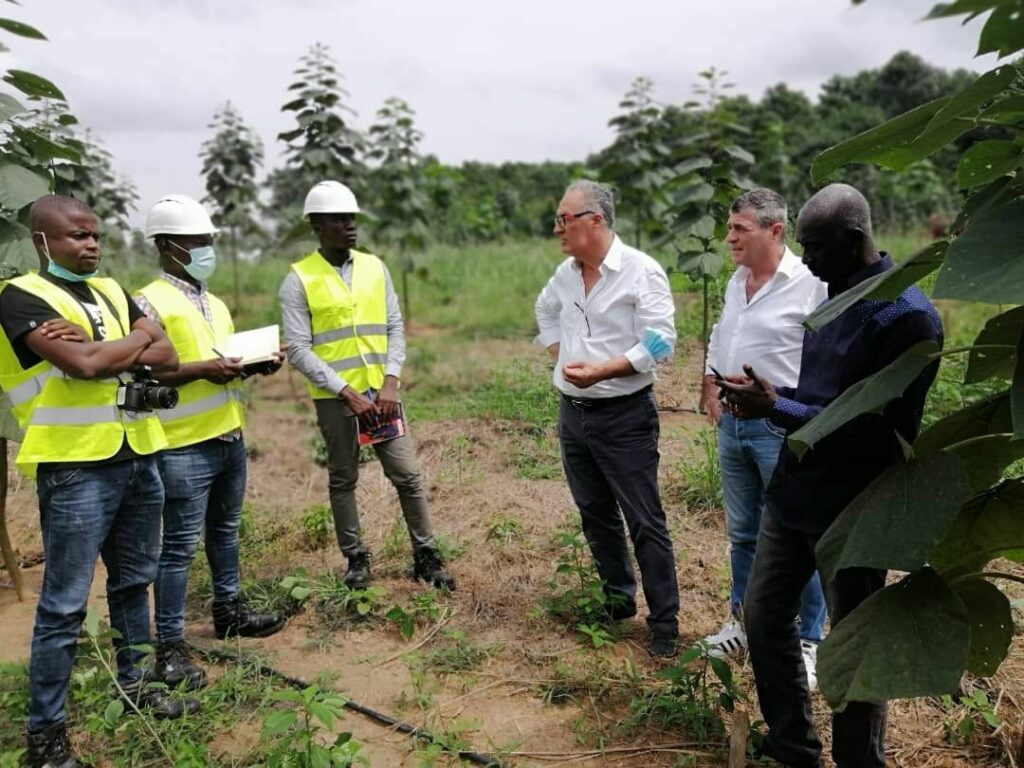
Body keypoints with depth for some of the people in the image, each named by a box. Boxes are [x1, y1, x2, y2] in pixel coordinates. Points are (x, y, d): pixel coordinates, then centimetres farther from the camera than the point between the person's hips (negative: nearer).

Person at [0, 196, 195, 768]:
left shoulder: (111, 291, 13)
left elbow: (168, 357, 4)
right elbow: (84, 365, -22)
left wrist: (102, 347, -13)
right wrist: (137, 339, -4)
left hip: (138, 458, 7)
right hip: (77, 468, -7)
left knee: (134, 580, 18)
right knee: (65, 604, 1)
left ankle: (134, 683, 35)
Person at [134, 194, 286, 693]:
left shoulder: (215, 304, 15)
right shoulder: (149, 304, -11)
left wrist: (258, 363, 2)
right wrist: (201, 370, -25)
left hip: (230, 438, 8)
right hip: (184, 448, -8)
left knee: (226, 530, 20)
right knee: (179, 546, -1)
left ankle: (229, 609, 36)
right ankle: (170, 645, 10)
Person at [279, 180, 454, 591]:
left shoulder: (375, 267, 6)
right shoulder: (299, 279, -6)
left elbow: (395, 327, 6)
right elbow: (299, 349, -10)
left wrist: (390, 382, -7)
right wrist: (347, 392, -16)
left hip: (380, 392, 3)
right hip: (335, 398, -3)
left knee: (407, 474, 4)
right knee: (342, 480, 10)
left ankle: (426, 556, 16)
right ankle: (356, 558, 25)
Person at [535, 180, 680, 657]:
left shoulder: (641, 272, -14)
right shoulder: (566, 272, 7)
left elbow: (660, 342, -18)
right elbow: (545, 310, 28)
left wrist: (601, 370, -25)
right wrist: (557, 353, 11)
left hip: (624, 416, -7)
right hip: (573, 414, 7)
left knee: (644, 522, 0)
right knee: (595, 514, 17)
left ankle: (664, 622, 12)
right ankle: (618, 599, 34)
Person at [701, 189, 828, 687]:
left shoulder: (811, 284, -14)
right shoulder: (736, 281, 10)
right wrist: (711, 393, 13)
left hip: (784, 431, -7)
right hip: (733, 424, 7)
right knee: (742, 533, 19)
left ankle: (809, 642, 20)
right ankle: (743, 620, 35)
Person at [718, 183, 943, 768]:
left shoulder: (907, 316, -18)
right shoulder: (835, 296, 9)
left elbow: (881, 429, -22)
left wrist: (776, 408, -23)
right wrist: (766, 396, -3)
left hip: (852, 513, -8)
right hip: (794, 494, 9)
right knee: (763, 618, 16)